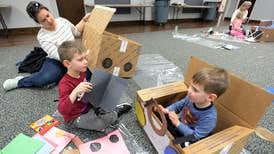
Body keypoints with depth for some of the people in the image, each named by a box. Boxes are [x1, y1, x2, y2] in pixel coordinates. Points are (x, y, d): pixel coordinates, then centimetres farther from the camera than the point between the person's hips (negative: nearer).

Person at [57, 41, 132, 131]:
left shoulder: (81, 73, -5)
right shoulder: (64, 84, -28)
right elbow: (62, 110, -39)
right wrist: (75, 91, -50)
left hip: (88, 106, 8)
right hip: (75, 118, -7)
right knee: (100, 124, -25)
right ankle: (115, 112, 1)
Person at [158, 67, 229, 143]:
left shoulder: (209, 117, -32)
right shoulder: (191, 98, -18)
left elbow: (195, 136, -26)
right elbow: (177, 105, 0)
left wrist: (178, 124, -34)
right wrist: (166, 110, -17)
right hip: (179, 126, 5)